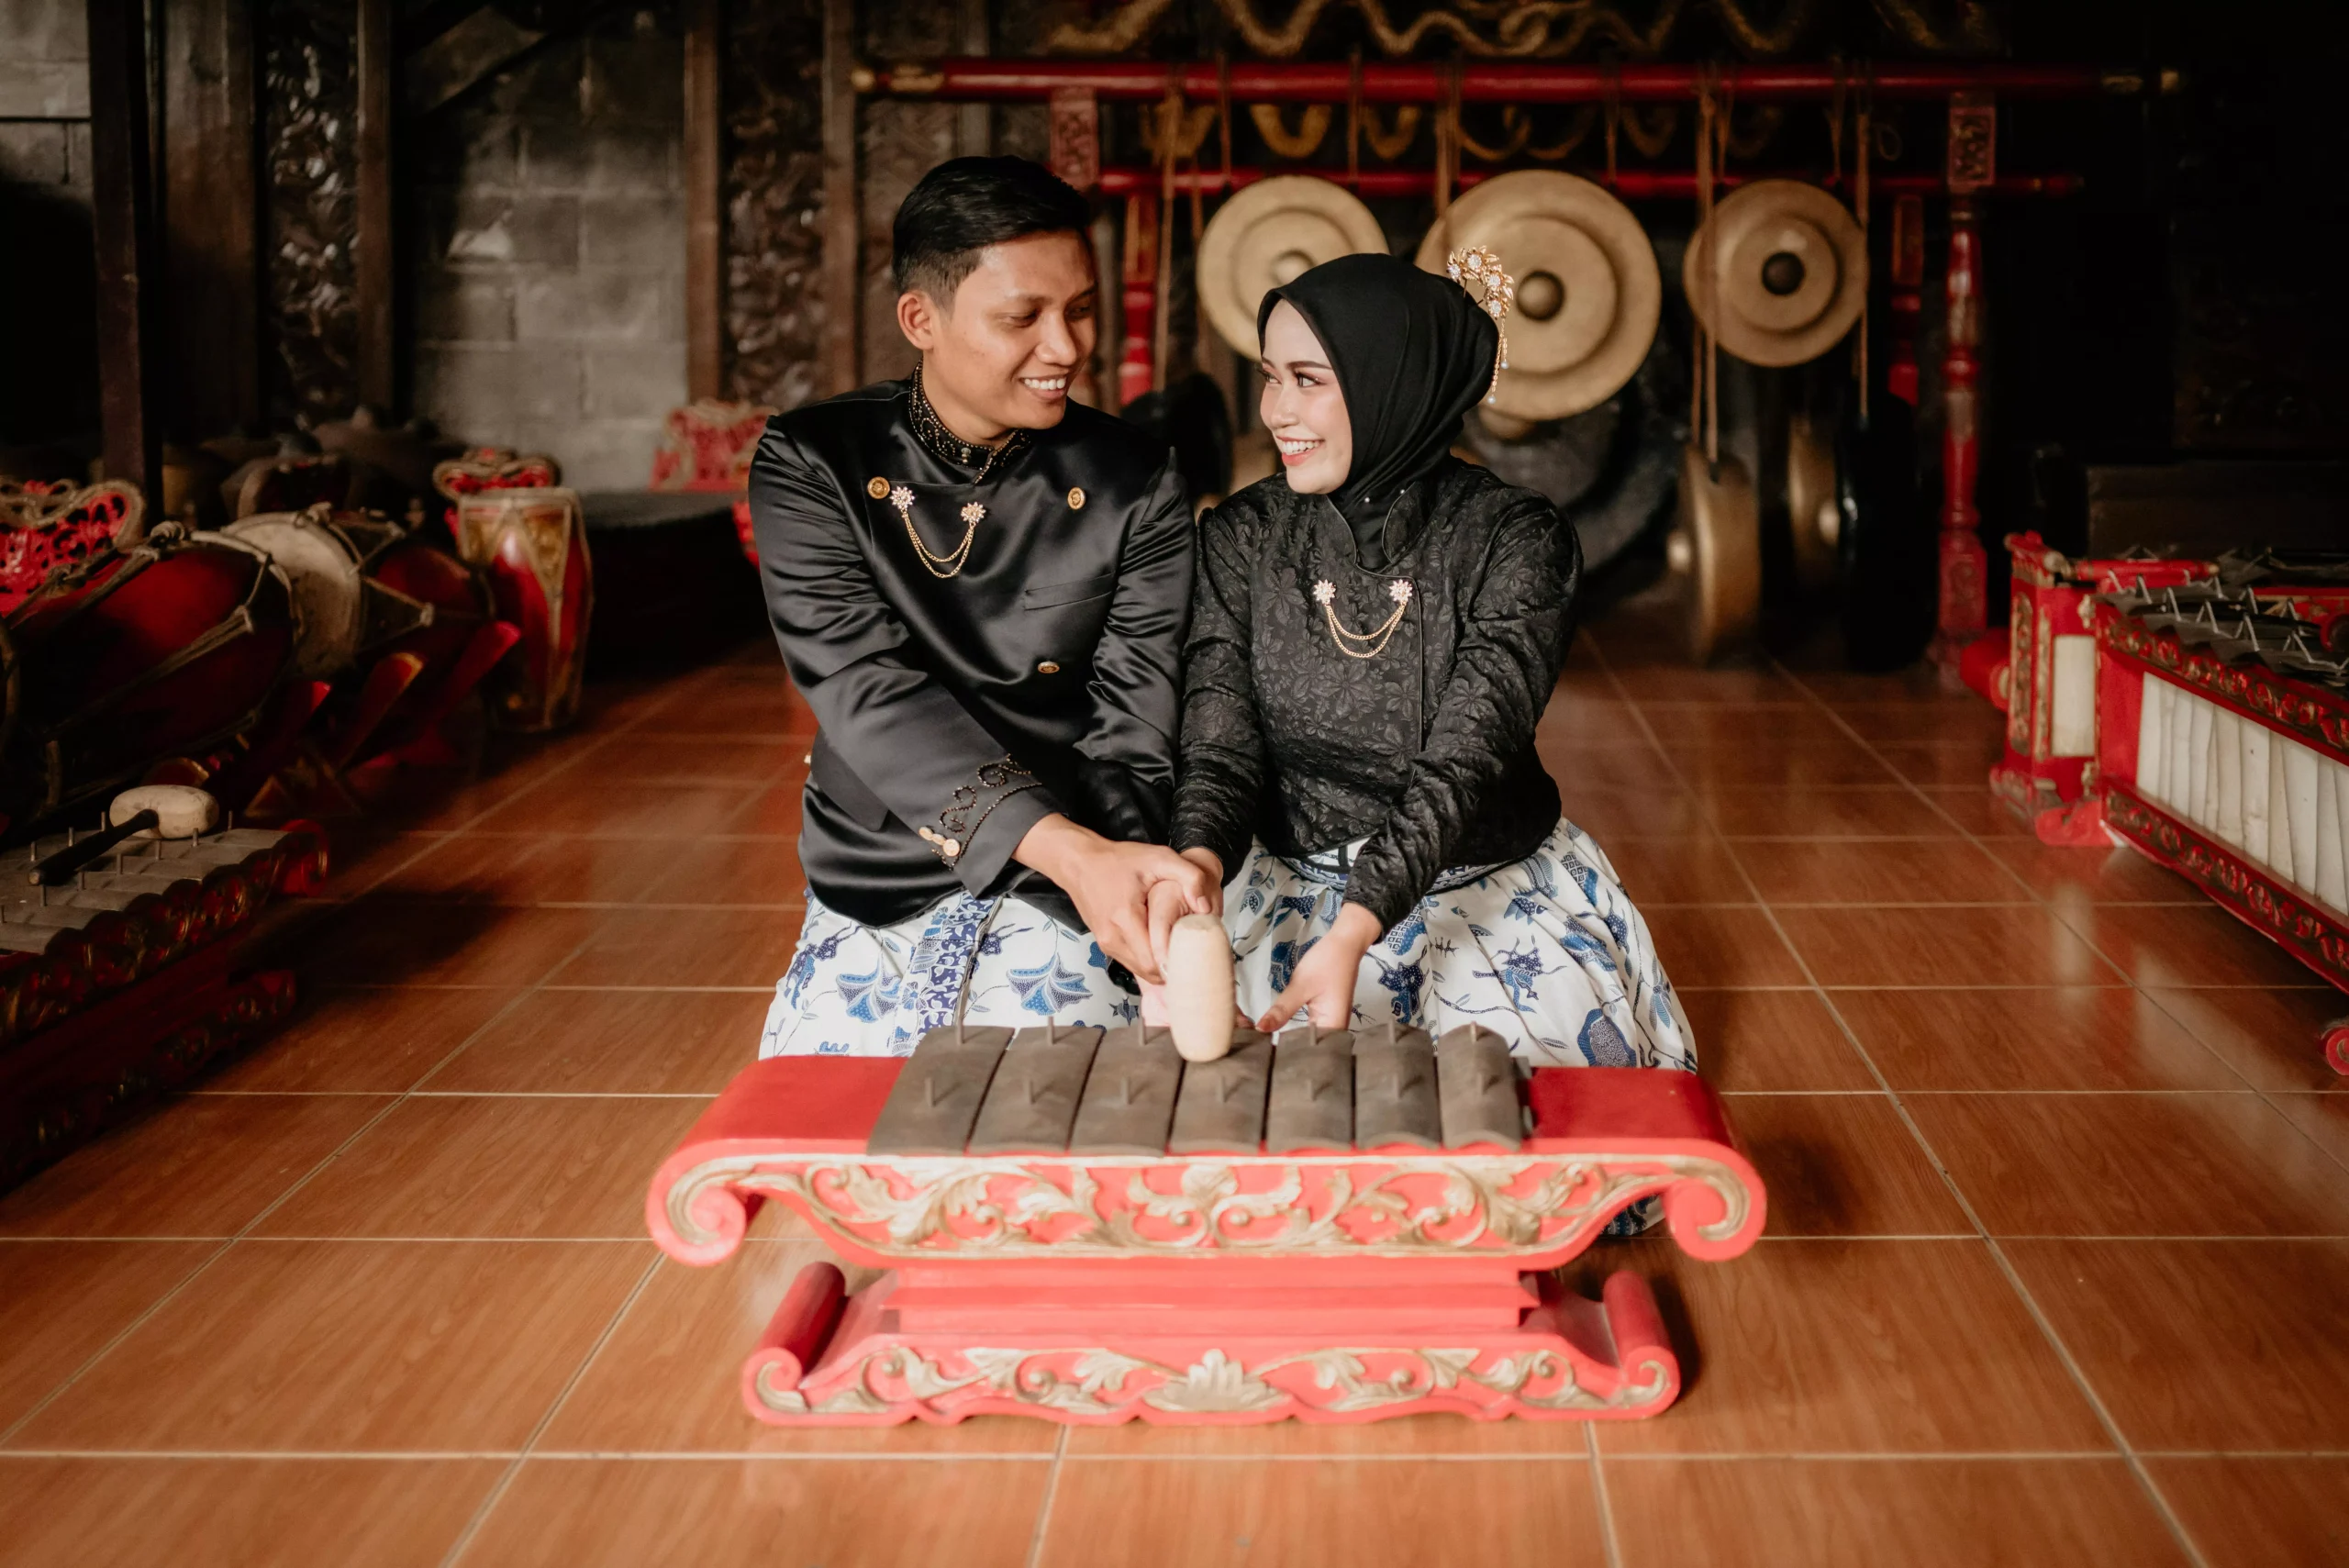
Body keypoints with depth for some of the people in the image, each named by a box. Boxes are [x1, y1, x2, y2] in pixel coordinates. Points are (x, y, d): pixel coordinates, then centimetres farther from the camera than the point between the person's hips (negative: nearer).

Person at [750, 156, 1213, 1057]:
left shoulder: (1135, 492, -1)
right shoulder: (810, 467, -3)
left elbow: (1133, 744, -4)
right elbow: (870, 696, -16)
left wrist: (1105, 883, -28)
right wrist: (1066, 849, -31)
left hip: (1054, 911, 0)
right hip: (870, 904, 1)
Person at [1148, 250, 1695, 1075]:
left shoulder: (1517, 540, -12)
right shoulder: (1240, 537, -3)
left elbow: (1464, 761, -22)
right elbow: (1220, 746, -10)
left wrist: (1355, 930, -38)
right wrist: (1199, 864, -35)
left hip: (1491, 880, -1)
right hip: (1293, 883, 1)